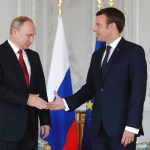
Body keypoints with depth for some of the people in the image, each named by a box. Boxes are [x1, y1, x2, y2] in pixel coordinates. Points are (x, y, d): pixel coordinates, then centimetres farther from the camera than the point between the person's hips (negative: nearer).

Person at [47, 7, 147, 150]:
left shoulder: (134, 51, -3)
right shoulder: (97, 55, 18)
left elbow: (138, 91, -10)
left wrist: (132, 126, -16)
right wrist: (67, 102, 4)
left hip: (121, 125, -6)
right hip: (98, 126, 6)